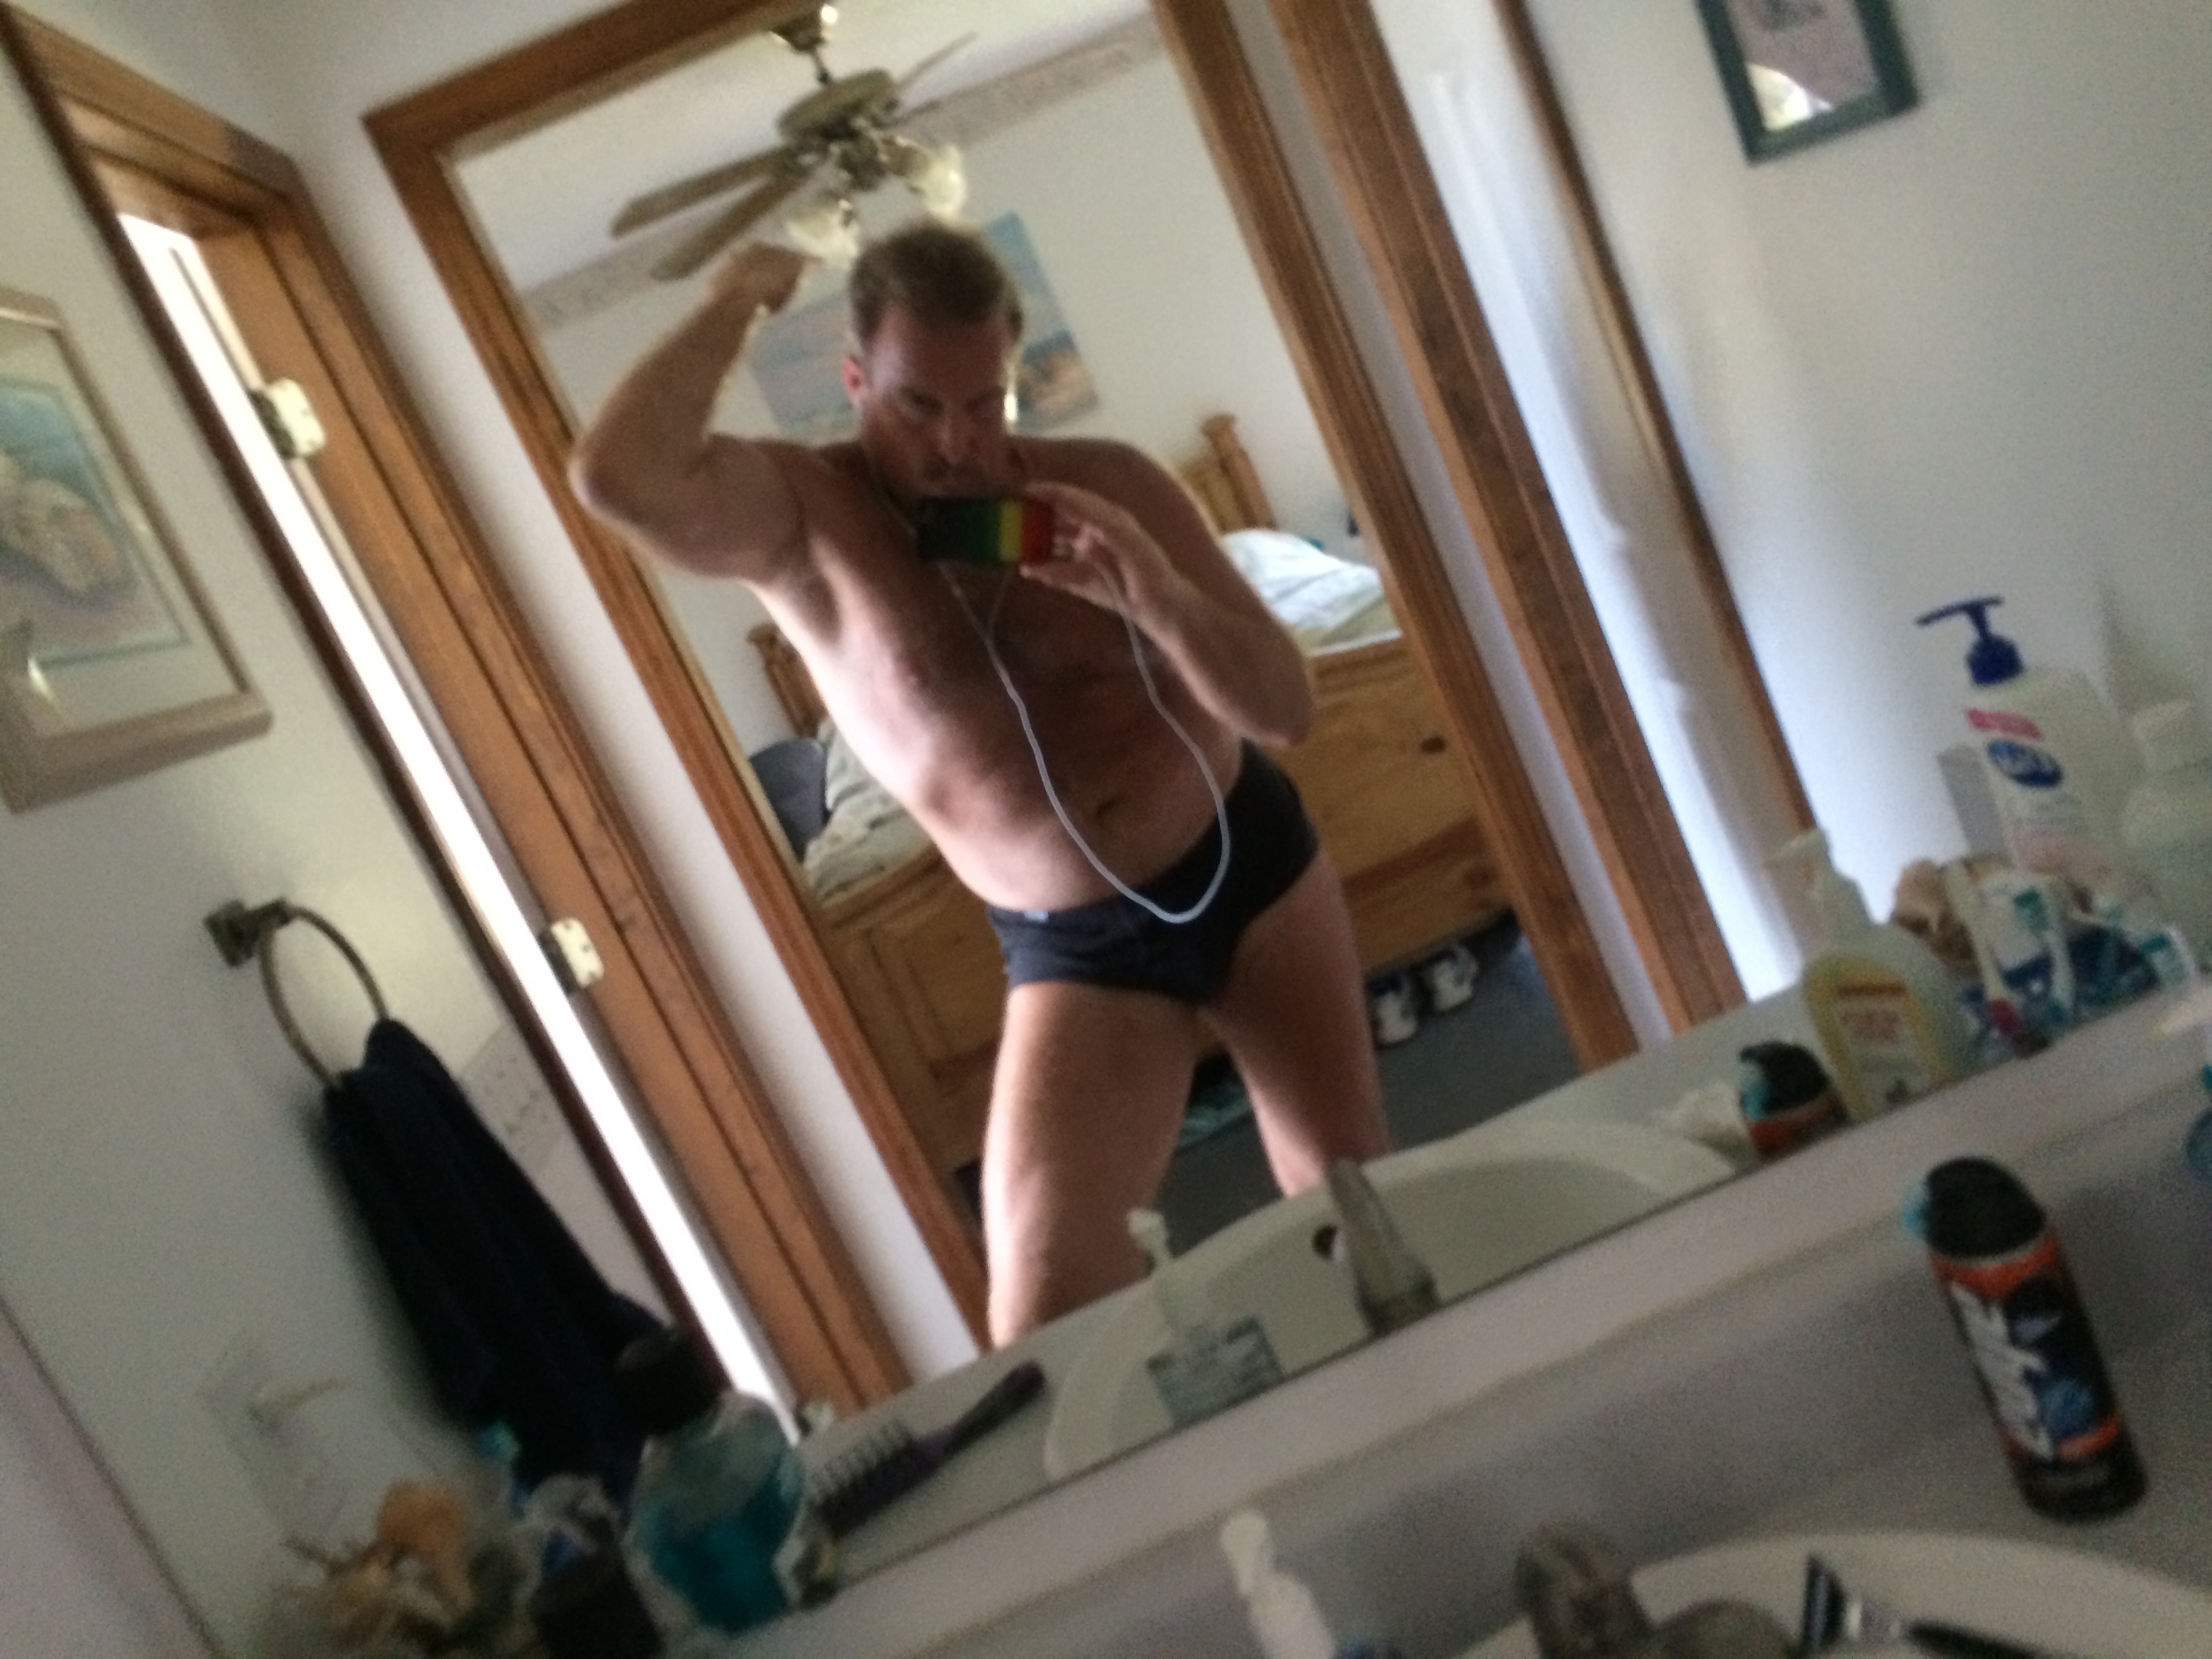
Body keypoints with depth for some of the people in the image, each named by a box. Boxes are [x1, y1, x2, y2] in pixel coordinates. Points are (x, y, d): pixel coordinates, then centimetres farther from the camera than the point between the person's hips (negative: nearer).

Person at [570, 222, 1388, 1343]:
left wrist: (1161, 599, -29)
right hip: (1079, 949, -2)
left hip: (1251, 863, 3)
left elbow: (1287, 710, -10)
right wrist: (735, 304, -22)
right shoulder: (799, 518, -16)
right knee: (1047, 1310, -13)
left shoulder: (1108, 484, -10)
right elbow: (617, 480, -39)